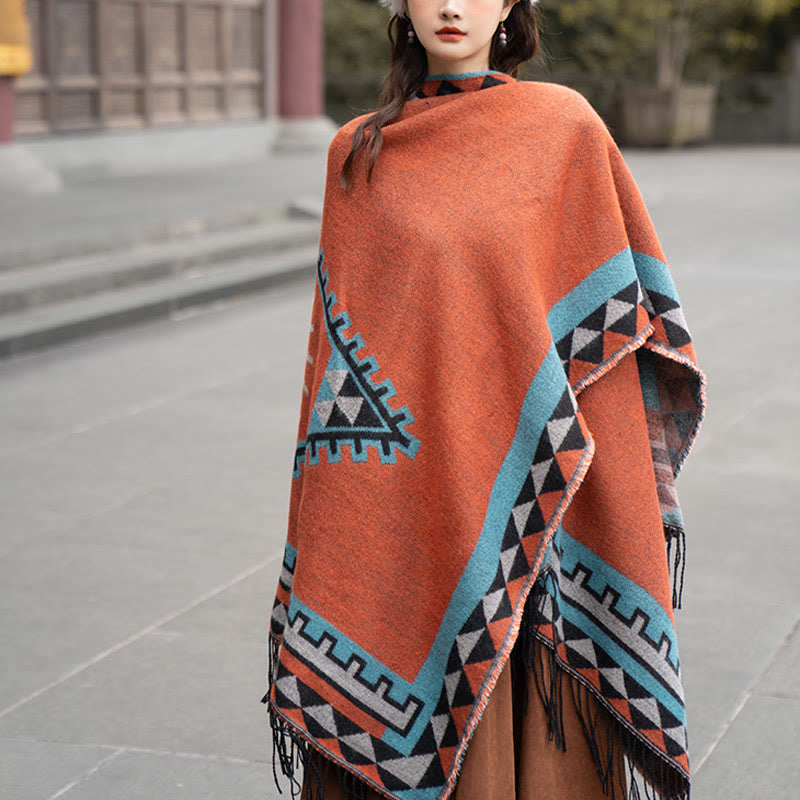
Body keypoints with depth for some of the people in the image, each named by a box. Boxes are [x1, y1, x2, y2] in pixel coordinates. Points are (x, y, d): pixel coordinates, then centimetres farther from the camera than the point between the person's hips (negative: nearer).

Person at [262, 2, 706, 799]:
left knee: (520, 725, 3)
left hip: (514, 489, -2)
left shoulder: (564, 127, 0)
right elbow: (338, 338, 10)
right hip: (398, 499, 2)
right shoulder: (357, 155, 7)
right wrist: (326, 517, 6)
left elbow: (613, 320, 0)